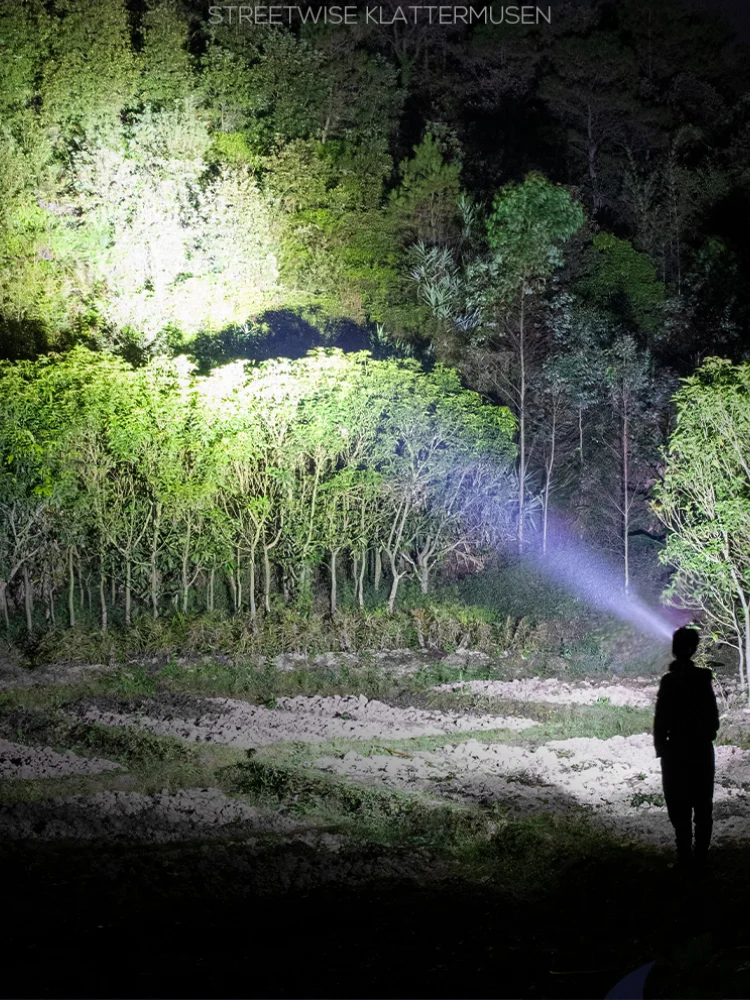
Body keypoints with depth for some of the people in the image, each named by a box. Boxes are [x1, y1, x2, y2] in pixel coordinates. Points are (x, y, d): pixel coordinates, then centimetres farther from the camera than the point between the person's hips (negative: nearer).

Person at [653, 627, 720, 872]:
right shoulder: (703, 677, -2)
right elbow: (713, 716, 3)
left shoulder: (670, 680, -15)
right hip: (703, 749, 4)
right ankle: (700, 856, 13)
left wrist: (660, 748, -1)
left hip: (678, 751, -4)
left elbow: (661, 720, -13)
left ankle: (685, 856, 2)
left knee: (680, 807, 3)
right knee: (703, 806, 11)